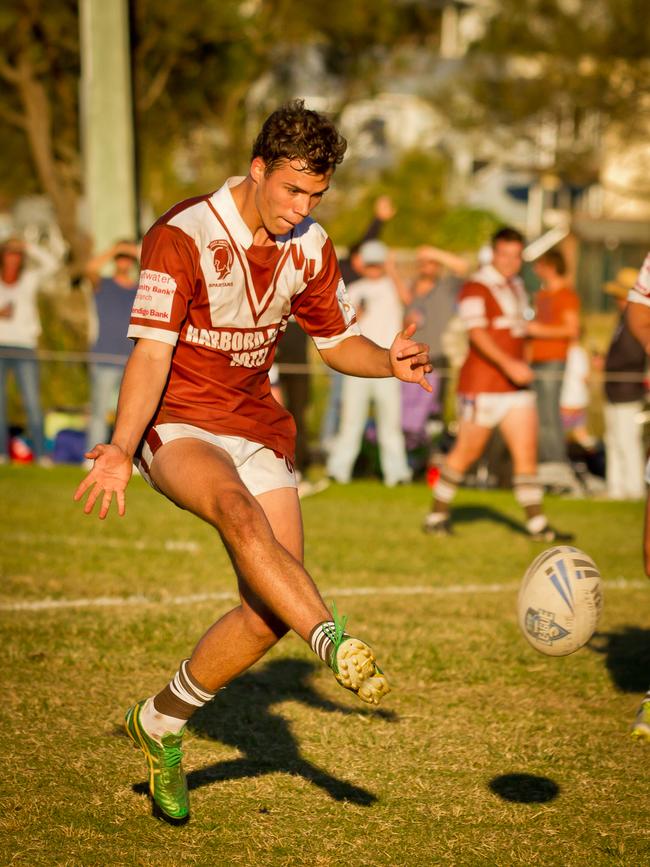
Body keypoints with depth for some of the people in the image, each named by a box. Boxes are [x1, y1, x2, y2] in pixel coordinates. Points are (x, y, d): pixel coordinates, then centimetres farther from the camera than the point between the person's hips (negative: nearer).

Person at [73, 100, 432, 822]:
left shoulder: (310, 248, 3)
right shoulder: (182, 236, -15)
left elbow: (338, 341, 16)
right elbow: (152, 352, -20)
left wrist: (390, 361, -7)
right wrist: (121, 448, -34)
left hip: (257, 429, 6)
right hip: (177, 425, -5)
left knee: (272, 611, -5)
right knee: (238, 509, -39)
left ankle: (160, 723, 15)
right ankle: (337, 645, -52)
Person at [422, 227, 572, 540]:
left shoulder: (517, 287, 16)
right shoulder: (476, 287, -10)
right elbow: (477, 334, -22)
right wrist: (509, 365, -31)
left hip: (515, 386, 7)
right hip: (482, 385, -7)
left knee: (526, 451, -1)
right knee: (466, 452, 1)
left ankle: (536, 523, 0)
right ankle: (437, 515, 15)